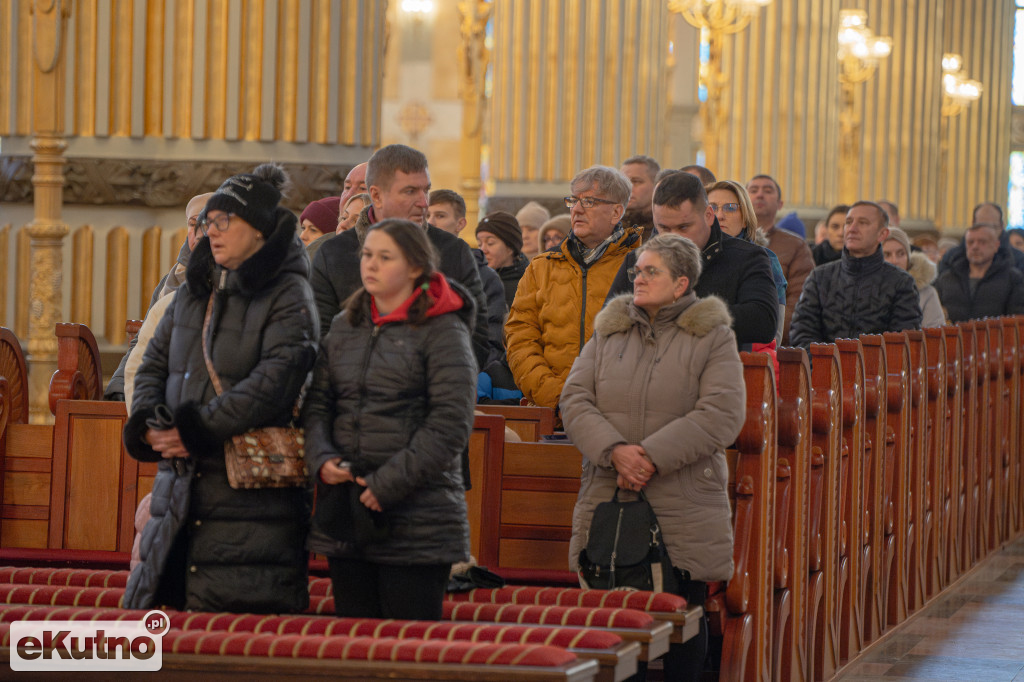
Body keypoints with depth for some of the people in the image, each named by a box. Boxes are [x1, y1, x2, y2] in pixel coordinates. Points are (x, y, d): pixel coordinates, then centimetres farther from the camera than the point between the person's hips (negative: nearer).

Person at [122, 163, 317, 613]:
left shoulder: (288, 296, -5)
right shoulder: (192, 292, 19)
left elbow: (275, 380, -17)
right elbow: (153, 366, 17)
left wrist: (199, 430, -19)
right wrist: (147, 422, -4)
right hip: (180, 486, 7)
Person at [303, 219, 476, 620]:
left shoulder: (442, 331, -3)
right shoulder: (344, 327, 15)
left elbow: (450, 424, -10)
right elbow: (318, 403, 14)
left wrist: (389, 483, -14)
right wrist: (322, 459, -6)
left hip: (417, 522, -5)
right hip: (344, 512, 6)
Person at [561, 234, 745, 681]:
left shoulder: (713, 337, 0)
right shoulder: (608, 331, 12)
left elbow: (721, 415, -11)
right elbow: (575, 400, 3)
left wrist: (653, 455, -18)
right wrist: (614, 450, -15)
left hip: (684, 510, -3)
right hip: (608, 504, 3)